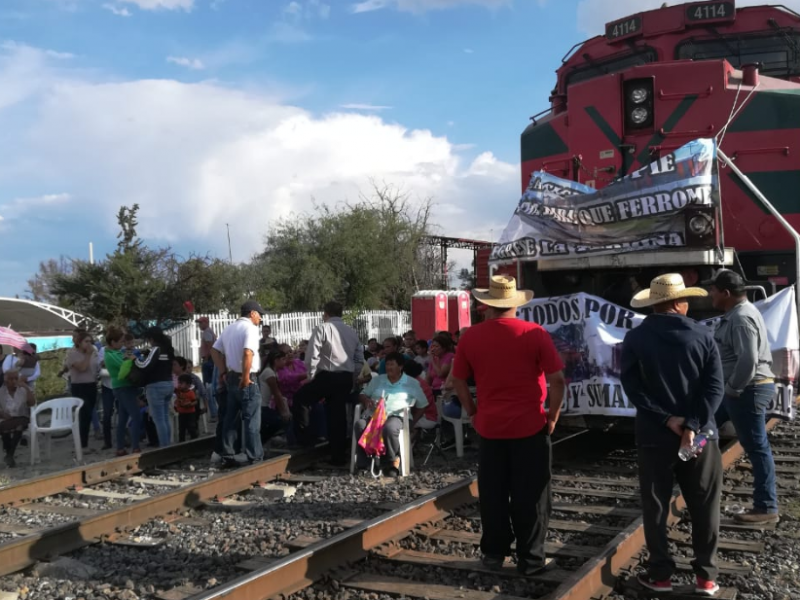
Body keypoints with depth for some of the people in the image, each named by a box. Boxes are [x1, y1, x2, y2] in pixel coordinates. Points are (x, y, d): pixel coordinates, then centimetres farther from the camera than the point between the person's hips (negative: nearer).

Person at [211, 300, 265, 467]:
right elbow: (248, 353, -26)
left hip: (231, 377, 8)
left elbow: (215, 351, 15)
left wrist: (223, 372, 14)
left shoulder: (229, 328, 14)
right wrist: (246, 377, -18)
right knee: (252, 420, -3)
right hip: (246, 380, -8)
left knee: (230, 419, 13)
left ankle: (228, 457, 18)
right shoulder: (250, 328, -12)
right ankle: (255, 458, 0)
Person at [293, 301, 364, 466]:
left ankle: (305, 438, 9)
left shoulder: (322, 328, -4)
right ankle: (339, 455, 14)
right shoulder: (352, 331, 16)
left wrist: (311, 375, 2)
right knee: (338, 414, 12)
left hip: (327, 376, -6)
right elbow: (360, 359, 16)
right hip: (346, 378, 6)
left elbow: (311, 356, -11)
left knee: (301, 399, 13)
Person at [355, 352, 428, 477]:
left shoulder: (412, 383, 16)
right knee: (359, 425, -33)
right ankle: (364, 462, -28)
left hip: (396, 416, -3)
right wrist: (366, 399, 0)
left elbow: (423, 406, 17)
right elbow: (362, 395, 26)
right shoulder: (377, 380, 26)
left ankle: (393, 462, -21)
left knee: (389, 428, -41)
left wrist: (412, 422, 2)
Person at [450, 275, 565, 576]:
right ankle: (530, 558, 14)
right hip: (530, 426, -2)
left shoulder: (470, 337, -1)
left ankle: (493, 552, 23)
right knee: (530, 495, 7)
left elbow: (458, 381, 5)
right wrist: (553, 415, 0)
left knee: (492, 494, 14)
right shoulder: (535, 334, -10)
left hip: (489, 427, 3)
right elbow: (557, 380, -11)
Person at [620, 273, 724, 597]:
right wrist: (692, 426, -14)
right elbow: (714, 387, -10)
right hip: (699, 434, 0)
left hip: (654, 435, 0)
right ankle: (705, 576, 16)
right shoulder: (703, 336, -2)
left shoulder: (635, 338, -3)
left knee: (655, 507, 10)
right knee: (704, 507, 11)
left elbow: (632, 387, -10)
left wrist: (668, 419, -11)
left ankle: (661, 574, 15)